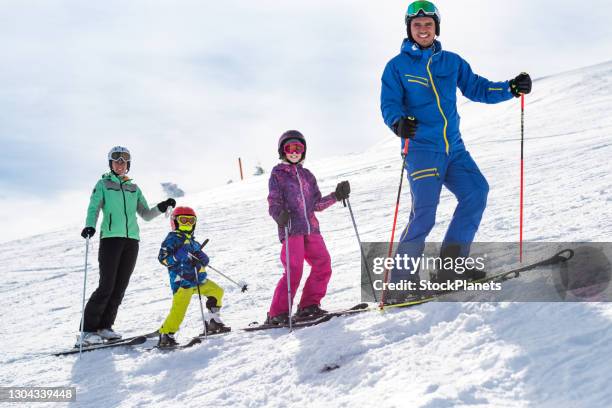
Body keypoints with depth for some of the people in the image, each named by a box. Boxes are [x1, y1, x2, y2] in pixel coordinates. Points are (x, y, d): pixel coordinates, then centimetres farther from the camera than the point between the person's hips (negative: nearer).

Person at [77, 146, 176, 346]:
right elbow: (94, 208, -4)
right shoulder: (103, 184, 9)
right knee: (107, 285, -11)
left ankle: (103, 327, 8)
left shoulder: (134, 188, 20)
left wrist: (161, 208, -2)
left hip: (131, 240, 5)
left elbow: (145, 214, 17)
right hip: (110, 238, -5)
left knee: (120, 286, 1)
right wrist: (90, 226, -23)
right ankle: (87, 330, -7)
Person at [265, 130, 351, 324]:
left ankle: (308, 305, 8)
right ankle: (277, 313, -6)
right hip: (291, 230, -6)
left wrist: (336, 196, 8)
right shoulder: (277, 175, 5)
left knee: (323, 265, -5)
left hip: (311, 228, 6)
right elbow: (273, 204, -3)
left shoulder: (307, 176, 20)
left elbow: (317, 204, 19)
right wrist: (280, 216, -23)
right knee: (294, 270, -15)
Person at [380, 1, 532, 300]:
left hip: (453, 148, 5)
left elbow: (477, 89, 17)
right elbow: (389, 104, -7)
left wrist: (511, 88, 3)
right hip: (420, 148, -5)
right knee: (424, 213, -14)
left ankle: (452, 263, 1)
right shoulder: (397, 66, 1)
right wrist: (399, 123, -29)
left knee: (476, 191, -10)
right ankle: (402, 279, -4)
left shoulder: (452, 62, 14)